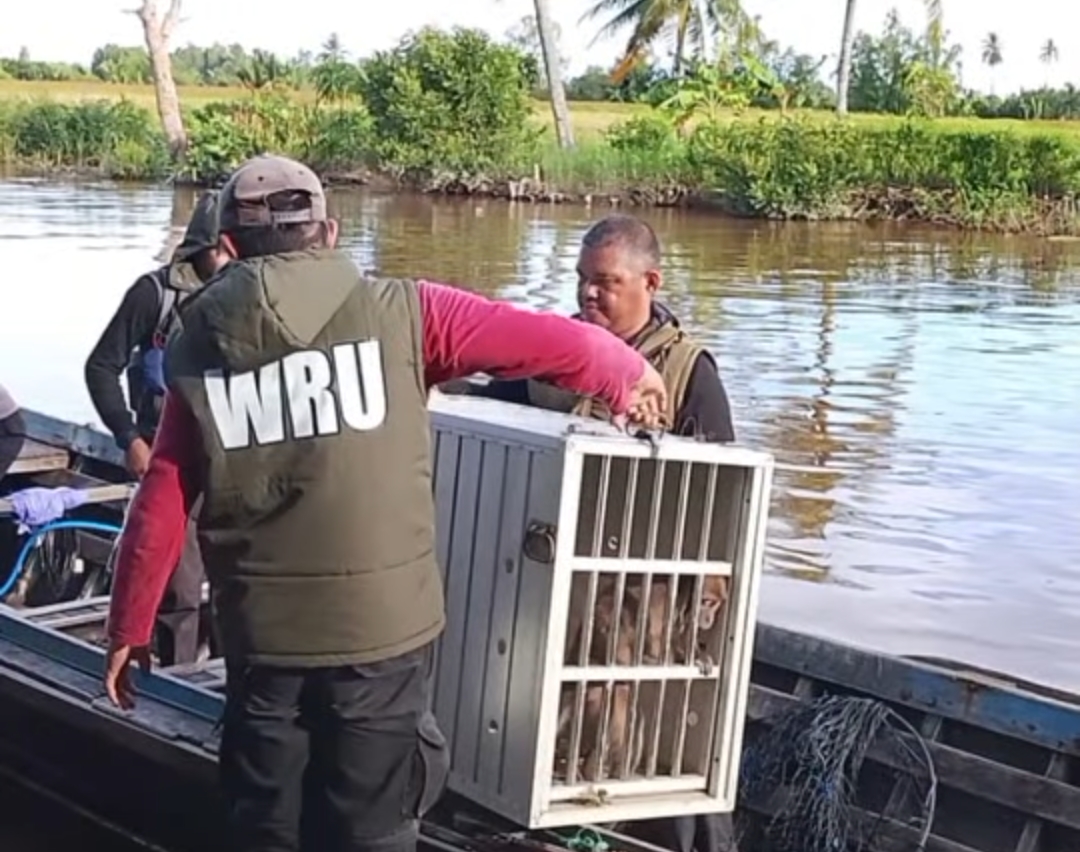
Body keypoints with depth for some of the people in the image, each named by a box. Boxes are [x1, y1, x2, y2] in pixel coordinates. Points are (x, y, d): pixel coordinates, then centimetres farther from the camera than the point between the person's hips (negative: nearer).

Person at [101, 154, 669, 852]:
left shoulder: (199, 349, 2)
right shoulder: (397, 314, -6)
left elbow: (160, 509, 3)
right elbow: (557, 342, -4)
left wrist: (130, 630, 14)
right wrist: (629, 378, 16)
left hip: (263, 636, 2)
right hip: (381, 629, -2)